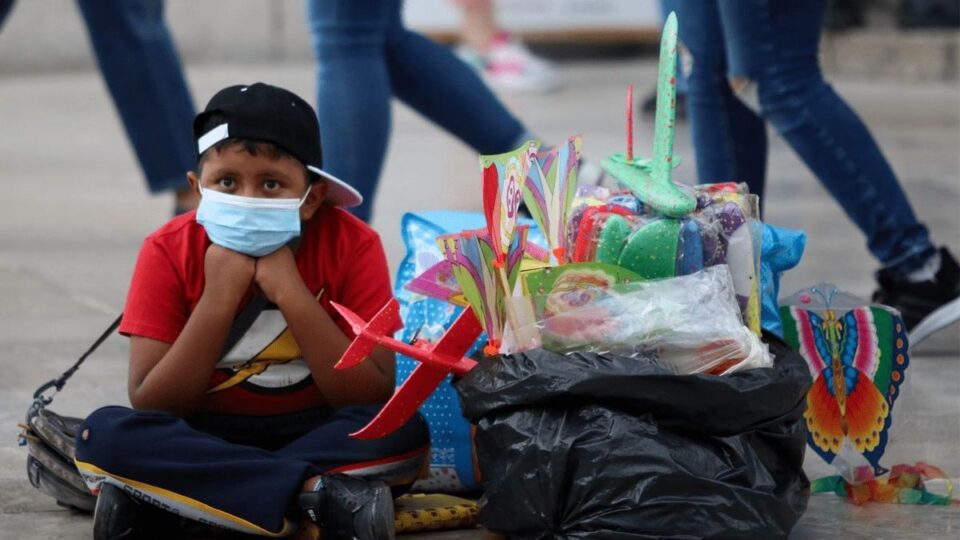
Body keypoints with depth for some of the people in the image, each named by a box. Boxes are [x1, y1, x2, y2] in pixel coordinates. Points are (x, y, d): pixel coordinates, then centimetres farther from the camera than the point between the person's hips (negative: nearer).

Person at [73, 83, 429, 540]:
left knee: (405, 432, -30)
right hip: (204, 439, 0)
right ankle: (324, 496, -31)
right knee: (105, 434, -29)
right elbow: (150, 407, -15)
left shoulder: (351, 245, -11)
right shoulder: (169, 252, -10)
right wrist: (218, 297, -24)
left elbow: (374, 399, -17)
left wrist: (291, 293, -25)